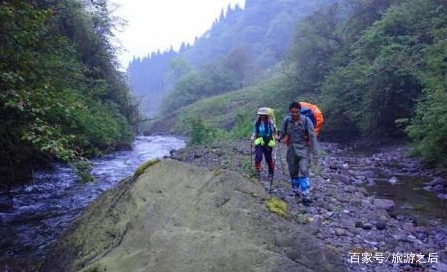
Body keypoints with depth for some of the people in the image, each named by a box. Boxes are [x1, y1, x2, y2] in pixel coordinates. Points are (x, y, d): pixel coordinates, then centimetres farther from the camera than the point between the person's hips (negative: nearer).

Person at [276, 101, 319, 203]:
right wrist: (279, 137, -20)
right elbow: (282, 132, 5)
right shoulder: (286, 121, -4)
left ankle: (306, 195, -12)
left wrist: (315, 153, -13)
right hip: (291, 150, 4)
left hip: (304, 150, -3)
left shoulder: (306, 120, -12)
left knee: (304, 172, -13)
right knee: (293, 172, 13)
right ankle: (296, 191, 31)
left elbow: (312, 136, -11)